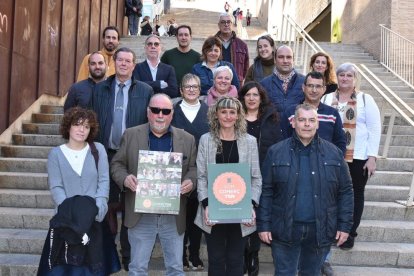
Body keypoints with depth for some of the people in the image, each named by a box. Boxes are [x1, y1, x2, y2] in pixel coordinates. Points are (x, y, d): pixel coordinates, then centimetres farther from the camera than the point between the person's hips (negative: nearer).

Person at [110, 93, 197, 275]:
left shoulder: (187, 139, 4)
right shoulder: (131, 135, 3)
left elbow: (193, 168, 7)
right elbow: (117, 164, 5)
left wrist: (190, 182, -14)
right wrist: (125, 178, -15)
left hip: (174, 216, 1)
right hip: (141, 214, -1)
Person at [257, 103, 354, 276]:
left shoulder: (333, 153, 2)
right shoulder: (276, 152, -3)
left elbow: (345, 191, 5)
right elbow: (266, 192, -3)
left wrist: (345, 225, 1)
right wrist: (263, 225, -6)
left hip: (320, 231, 2)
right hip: (284, 230, -1)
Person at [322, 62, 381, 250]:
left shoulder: (366, 99, 1)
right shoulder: (326, 99, 7)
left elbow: (375, 129, -2)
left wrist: (372, 157, -8)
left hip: (359, 158, -1)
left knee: (355, 195, 8)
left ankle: (350, 234, 22)